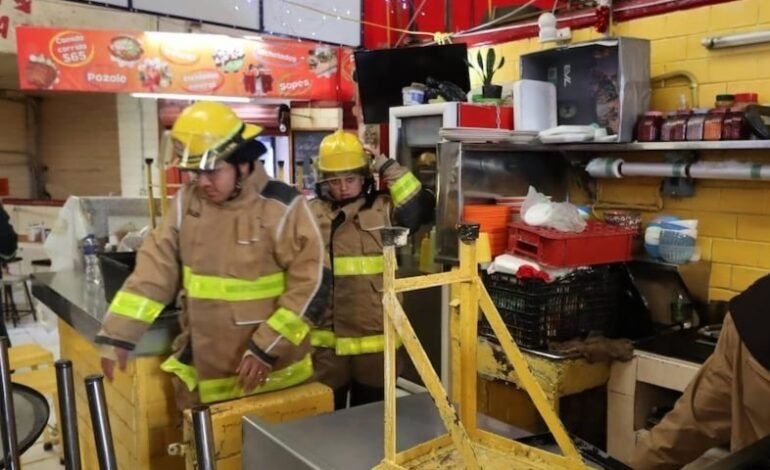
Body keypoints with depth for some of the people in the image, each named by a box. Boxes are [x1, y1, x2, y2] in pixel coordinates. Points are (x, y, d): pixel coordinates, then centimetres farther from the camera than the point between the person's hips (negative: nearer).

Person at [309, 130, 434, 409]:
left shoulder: (384, 209, 1)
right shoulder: (311, 214, 3)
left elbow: (421, 207, -16)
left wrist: (388, 168, -12)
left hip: (375, 336, 0)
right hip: (326, 337, 1)